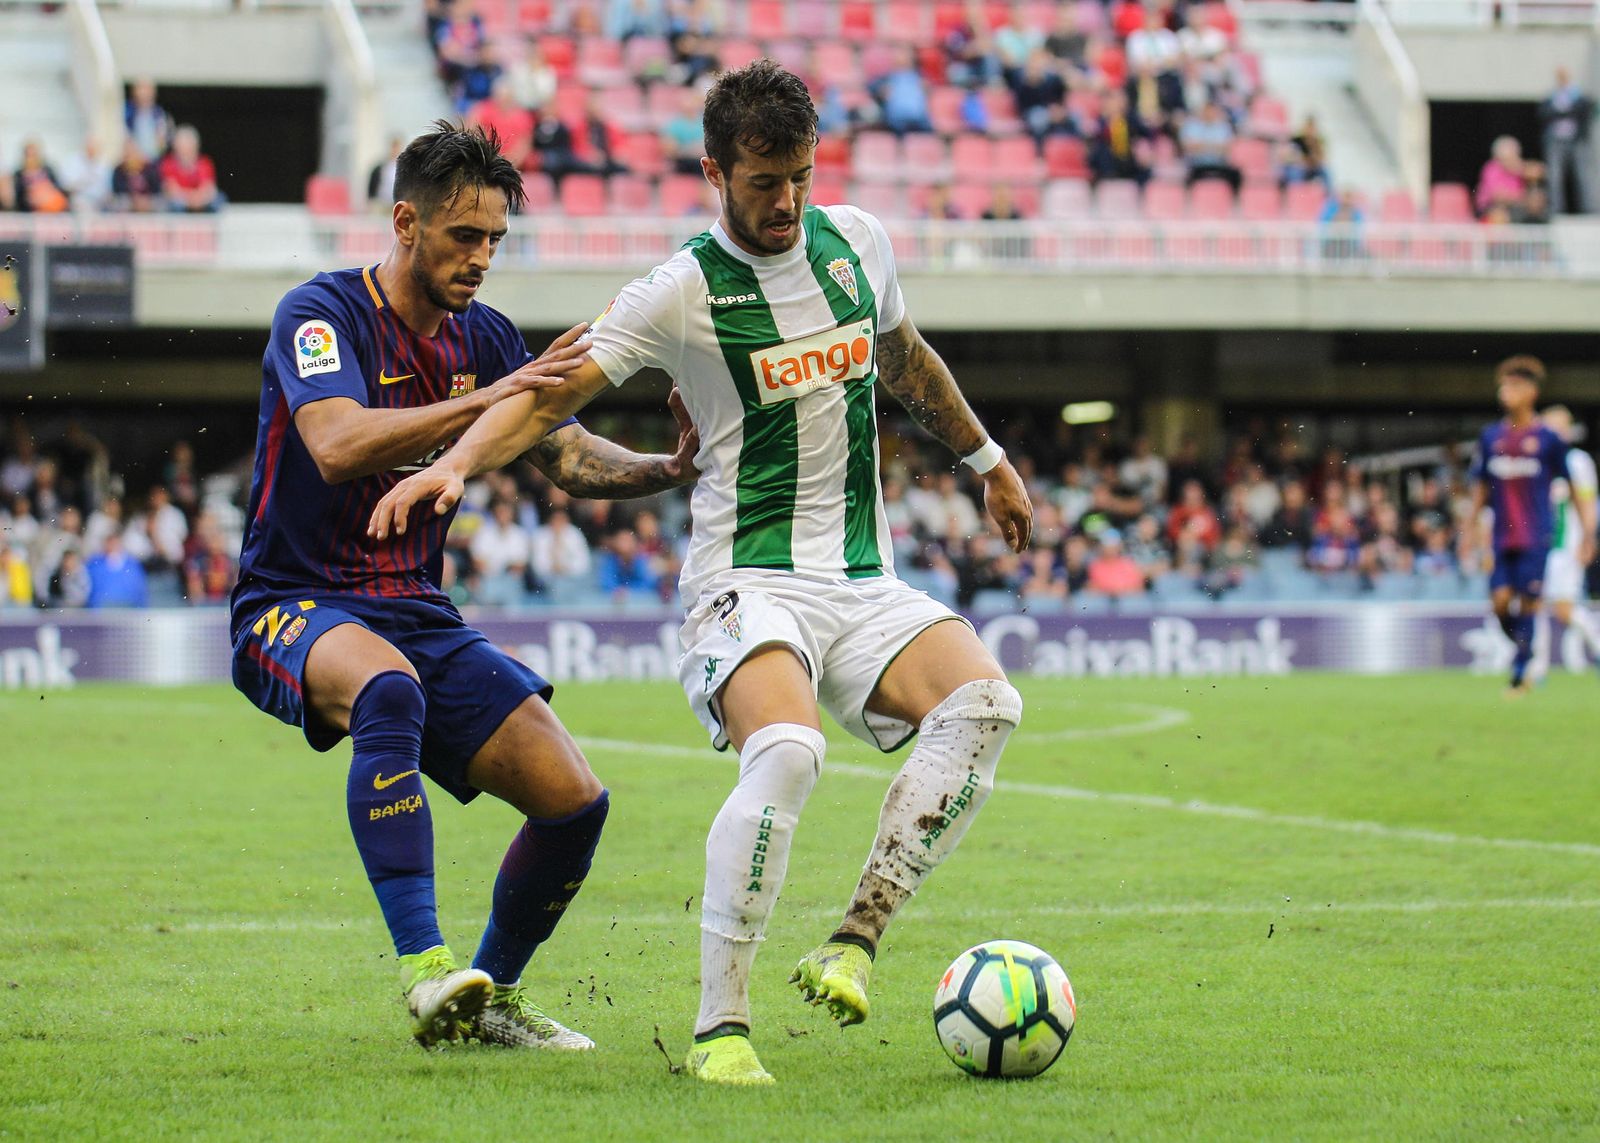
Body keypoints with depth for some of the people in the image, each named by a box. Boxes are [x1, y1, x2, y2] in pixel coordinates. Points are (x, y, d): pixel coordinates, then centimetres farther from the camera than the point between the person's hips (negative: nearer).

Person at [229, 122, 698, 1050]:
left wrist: (670, 469, -14)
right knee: (389, 686, -41)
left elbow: (572, 459, 7)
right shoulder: (320, 313, -13)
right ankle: (423, 966, -42)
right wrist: (486, 400, -38)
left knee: (575, 800, -7)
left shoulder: (486, 339, 7)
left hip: (421, 616, 6)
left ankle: (493, 995, 17)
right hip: (294, 609, -6)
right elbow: (339, 447, -30)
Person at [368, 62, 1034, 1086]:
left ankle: (852, 947, -19)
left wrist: (988, 461, 38)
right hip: (747, 583, -5)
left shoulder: (855, 242, 9)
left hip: (864, 581, 5)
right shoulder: (682, 292, -7)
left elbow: (906, 359, 28)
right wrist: (455, 463, -26)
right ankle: (720, 1027, -24)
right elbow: (551, 398, -8)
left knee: (984, 704, -24)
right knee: (786, 750, -34)